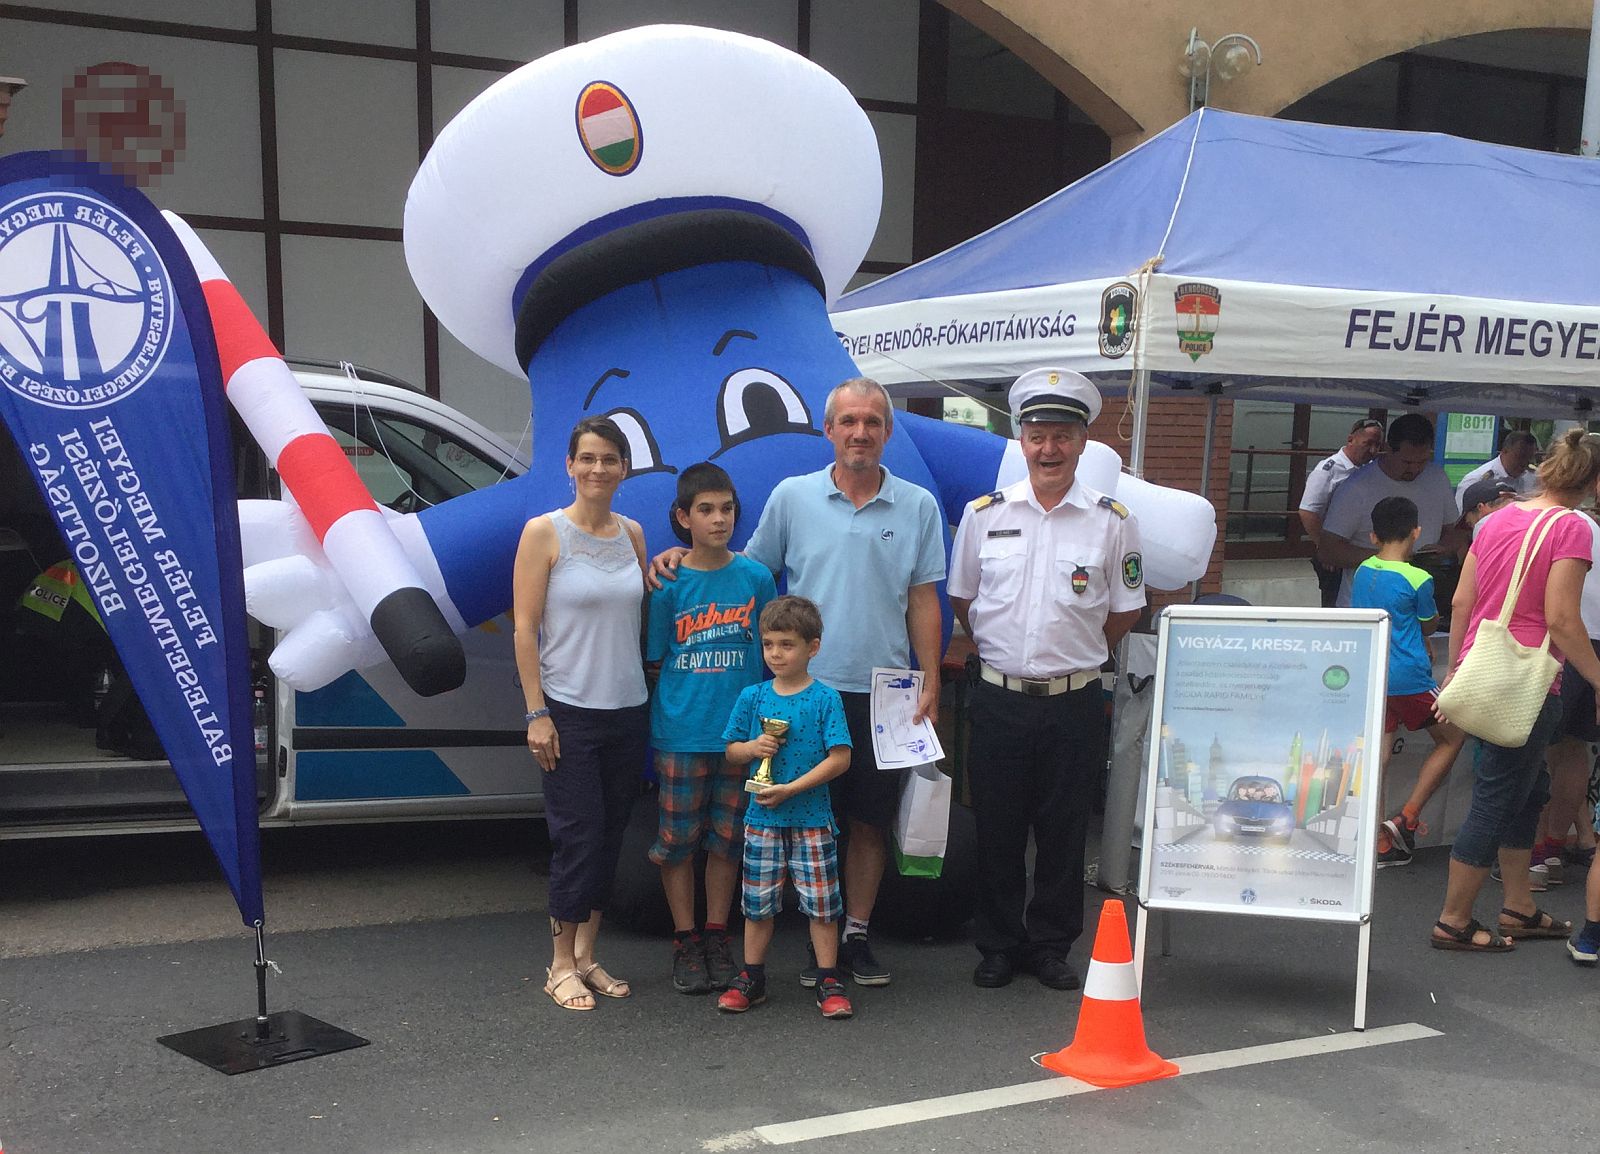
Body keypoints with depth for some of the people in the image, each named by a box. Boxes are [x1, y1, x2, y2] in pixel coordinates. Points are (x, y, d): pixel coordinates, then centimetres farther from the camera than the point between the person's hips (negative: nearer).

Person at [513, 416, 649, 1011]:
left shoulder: (632, 533, 9)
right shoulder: (544, 532, -7)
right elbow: (525, 629, -9)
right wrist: (537, 713, -12)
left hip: (628, 709, 5)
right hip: (569, 710, -5)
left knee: (611, 835, 10)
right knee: (579, 836, -4)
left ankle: (587, 956, 22)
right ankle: (562, 966, 10)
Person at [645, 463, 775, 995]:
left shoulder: (756, 577, 1)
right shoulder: (668, 584, -4)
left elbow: (771, 652, 8)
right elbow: (651, 658, 4)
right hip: (680, 732, -2)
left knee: (727, 838, 11)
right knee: (677, 839, 6)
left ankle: (717, 937, 25)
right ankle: (685, 942, 20)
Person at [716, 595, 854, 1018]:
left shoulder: (824, 699, -6)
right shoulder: (752, 697, 4)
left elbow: (840, 757, -11)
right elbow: (731, 750, 11)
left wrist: (791, 788, -16)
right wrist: (754, 748, -12)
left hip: (812, 819, -3)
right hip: (762, 819, 3)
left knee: (822, 903, 2)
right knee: (757, 902, 9)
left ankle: (829, 982, 14)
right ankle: (751, 979, 21)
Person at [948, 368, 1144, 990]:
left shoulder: (1112, 522, 0)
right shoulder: (984, 513, 2)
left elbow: (1125, 612, 8)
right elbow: (961, 600, 13)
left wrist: (1072, 655, 7)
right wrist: (1001, 653, 11)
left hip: (1074, 704, -1)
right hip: (998, 699, 1)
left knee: (1063, 832, 8)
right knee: (997, 829, 8)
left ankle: (1051, 946, 23)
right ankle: (998, 945, 22)